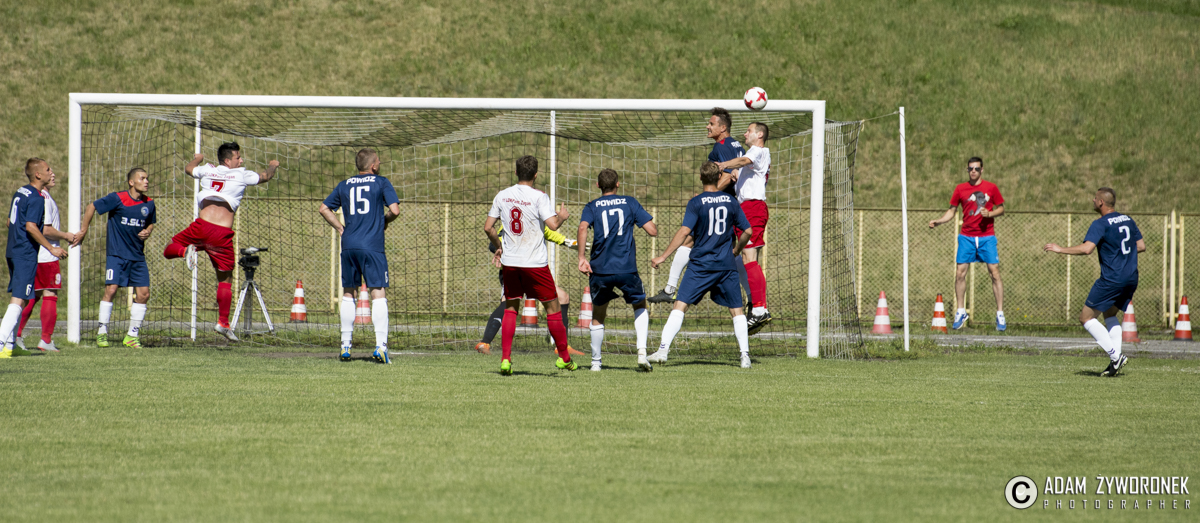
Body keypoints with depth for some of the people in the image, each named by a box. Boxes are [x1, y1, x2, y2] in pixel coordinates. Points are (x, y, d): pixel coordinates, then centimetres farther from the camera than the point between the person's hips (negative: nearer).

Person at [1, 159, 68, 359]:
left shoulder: (20, 193, 13)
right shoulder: (36, 198, -15)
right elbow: (31, 226, -24)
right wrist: (52, 248, -20)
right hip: (26, 255, -10)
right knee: (19, 300, -10)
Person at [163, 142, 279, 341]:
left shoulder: (208, 170, 15)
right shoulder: (242, 175, 6)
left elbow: (189, 168, 38)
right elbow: (265, 177, 23)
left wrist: (197, 159, 59)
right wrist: (272, 166, 44)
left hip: (201, 227, 1)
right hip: (223, 234, -1)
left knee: (169, 250, 20)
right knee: (225, 279, 13)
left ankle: (186, 251, -14)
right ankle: (223, 322, 11)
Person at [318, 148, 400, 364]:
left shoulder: (344, 185, 15)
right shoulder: (381, 183, 2)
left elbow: (323, 208, 18)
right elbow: (394, 210, -5)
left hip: (349, 245, 4)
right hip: (372, 246, -4)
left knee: (348, 293, 14)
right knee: (378, 293, -5)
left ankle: (345, 345, 13)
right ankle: (380, 345, -17)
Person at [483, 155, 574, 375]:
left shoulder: (503, 196, 3)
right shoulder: (538, 197, -11)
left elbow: (488, 227, 6)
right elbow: (552, 225, -20)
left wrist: (499, 246, 22)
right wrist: (562, 216, 2)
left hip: (510, 261, 4)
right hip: (535, 263, -4)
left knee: (510, 307, 13)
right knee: (552, 307, 9)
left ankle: (505, 359, 1)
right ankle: (564, 357, 15)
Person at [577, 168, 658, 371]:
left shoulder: (592, 207, 8)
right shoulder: (630, 203, 8)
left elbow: (583, 228, -13)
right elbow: (653, 230, 2)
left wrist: (581, 257, -14)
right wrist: (651, 223, 25)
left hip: (600, 269, 0)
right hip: (626, 268, 0)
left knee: (598, 315, 18)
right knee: (640, 305, 21)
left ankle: (595, 362, 18)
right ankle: (642, 350, 1)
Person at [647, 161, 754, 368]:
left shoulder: (696, 203, -5)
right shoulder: (730, 202, 6)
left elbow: (684, 231, -13)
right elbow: (748, 231, 9)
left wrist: (663, 257, -10)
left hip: (701, 264, -3)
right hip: (727, 265, 3)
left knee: (680, 305, -4)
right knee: (736, 310, 11)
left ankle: (663, 350, -13)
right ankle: (745, 355, 6)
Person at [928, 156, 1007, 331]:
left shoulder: (991, 188, 2)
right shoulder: (960, 189, 5)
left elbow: (1001, 208, 8)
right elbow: (951, 211, 10)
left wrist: (989, 213, -11)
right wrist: (937, 222, -5)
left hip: (987, 236, -1)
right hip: (967, 236, 2)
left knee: (995, 273, -5)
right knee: (960, 273, -4)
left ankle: (1000, 314, 0)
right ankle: (961, 312, 10)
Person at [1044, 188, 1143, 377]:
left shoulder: (1101, 224, -12)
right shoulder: (1128, 220, 12)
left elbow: (1086, 248, -24)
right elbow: (1141, 246, 17)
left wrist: (1060, 249, -14)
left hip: (1111, 279, -8)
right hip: (1131, 279, 8)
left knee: (1086, 317, 1)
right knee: (1110, 314, 24)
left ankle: (1115, 356, -10)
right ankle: (1115, 361, 11)